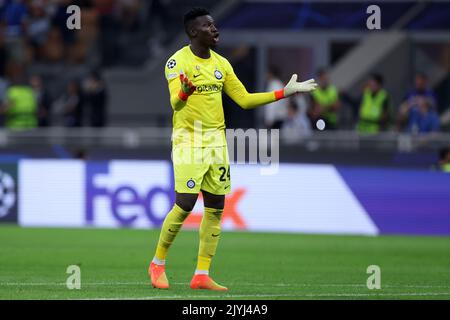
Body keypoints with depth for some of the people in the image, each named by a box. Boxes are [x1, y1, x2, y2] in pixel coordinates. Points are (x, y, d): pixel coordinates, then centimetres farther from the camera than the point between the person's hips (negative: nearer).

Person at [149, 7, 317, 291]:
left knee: (215, 209, 2)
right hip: (188, 142, -7)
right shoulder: (178, 61, -9)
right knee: (184, 205, -12)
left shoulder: (221, 64, 12)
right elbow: (175, 102, -20)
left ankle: (202, 275, 6)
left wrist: (285, 92, 10)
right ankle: (158, 264, 8)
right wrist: (186, 89, -43)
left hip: (216, 142, 7)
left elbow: (244, 99, 14)